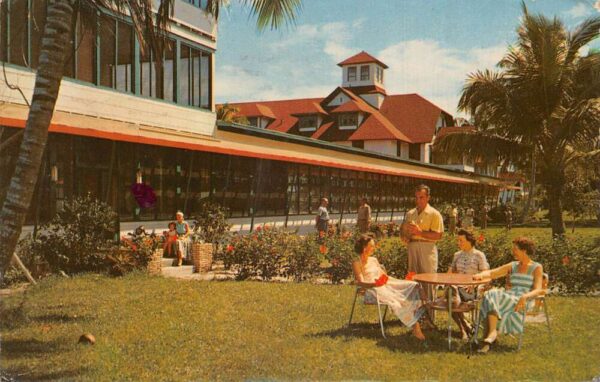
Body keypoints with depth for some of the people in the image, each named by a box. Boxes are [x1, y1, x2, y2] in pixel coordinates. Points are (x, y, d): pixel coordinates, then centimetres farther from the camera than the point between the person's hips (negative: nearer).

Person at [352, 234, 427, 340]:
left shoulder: (374, 260, 22)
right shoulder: (357, 263, 0)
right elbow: (360, 282, -12)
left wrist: (404, 281, 10)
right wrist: (375, 284, -30)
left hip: (386, 285, 7)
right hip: (373, 290, -7)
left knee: (414, 286, -13)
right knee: (396, 301, -35)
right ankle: (414, 326, -31)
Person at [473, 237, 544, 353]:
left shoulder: (537, 267, 5)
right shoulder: (512, 266, 20)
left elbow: (537, 290, -7)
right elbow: (490, 273, 20)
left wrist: (525, 297, -28)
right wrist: (481, 275, -4)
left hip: (523, 301, -5)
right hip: (508, 296, 5)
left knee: (495, 298, -32)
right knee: (491, 295, -30)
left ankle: (491, 333, -33)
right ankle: (492, 333, -37)